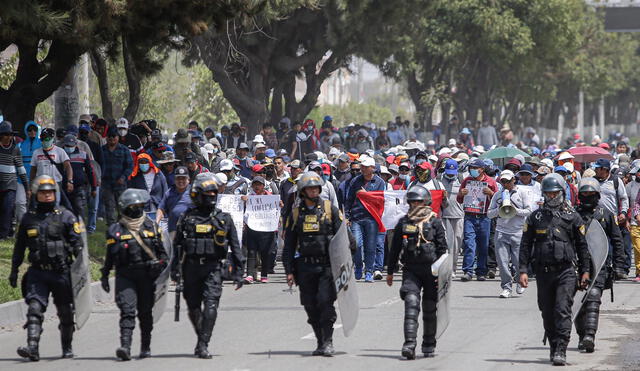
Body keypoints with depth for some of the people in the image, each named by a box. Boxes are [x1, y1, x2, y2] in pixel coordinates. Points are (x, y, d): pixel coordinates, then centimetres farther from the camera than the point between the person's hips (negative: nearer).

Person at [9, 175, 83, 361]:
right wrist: (14, 270, 17)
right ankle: (32, 348, -23)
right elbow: (19, 247, 18)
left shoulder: (66, 216, 2)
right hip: (38, 273, 1)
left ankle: (67, 348, 25)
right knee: (34, 309, -15)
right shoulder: (28, 218, 10)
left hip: (62, 273, -1)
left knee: (66, 313, 9)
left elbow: (77, 244, 0)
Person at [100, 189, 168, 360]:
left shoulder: (151, 226, 11)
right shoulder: (116, 230, 4)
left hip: (147, 275, 2)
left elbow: (161, 250, 19)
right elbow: (110, 256, 9)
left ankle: (146, 347, 21)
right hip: (125, 275, -2)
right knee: (127, 310, -15)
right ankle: (125, 347, -23)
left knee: (145, 313, 8)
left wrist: (164, 262, 6)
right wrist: (104, 275, 9)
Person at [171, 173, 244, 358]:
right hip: (191, 268, 1)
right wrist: (175, 269, 3)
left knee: (210, 305, -15)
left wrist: (238, 273, 6)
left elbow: (235, 246, 10)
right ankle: (201, 339, 27)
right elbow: (177, 245, 9)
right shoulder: (188, 218, 7)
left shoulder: (224, 219, 7)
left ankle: (203, 345, -16)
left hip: (213, 268, -1)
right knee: (193, 308, 7)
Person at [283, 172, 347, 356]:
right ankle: (320, 342, 13)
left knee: (325, 302, -14)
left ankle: (328, 342, -9)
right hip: (305, 266, 3)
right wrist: (289, 271, 6)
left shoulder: (330, 209, 4)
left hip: (327, 265, -3)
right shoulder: (296, 214, 11)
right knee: (310, 306, 3)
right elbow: (288, 245, 13)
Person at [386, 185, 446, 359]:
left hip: (431, 270, -1)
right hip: (411, 270, 1)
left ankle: (429, 345, 8)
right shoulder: (403, 223, 7)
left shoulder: (435, 223, 3)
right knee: (411, 304, -10)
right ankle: (409, 344, -14)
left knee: (430, 309, 2)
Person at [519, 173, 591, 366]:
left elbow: (582, 246, 10)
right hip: (543, 272, 2)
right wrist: (523, 270, -1)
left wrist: (585, 271, 7)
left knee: (563, 312, -12)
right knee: (548, 313, 8)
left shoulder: (572, 217, 5)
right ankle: (553, 347, 20)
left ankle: (561, 351, -16)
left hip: (565, 271, -2)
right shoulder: (535, 217, 8)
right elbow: (525, 245, 8)